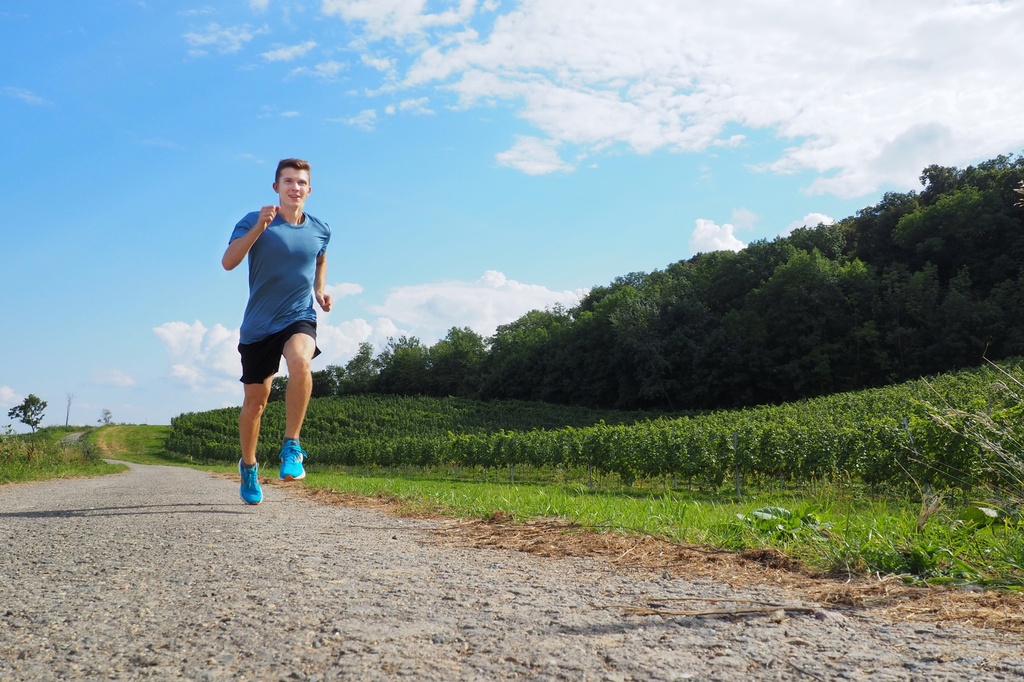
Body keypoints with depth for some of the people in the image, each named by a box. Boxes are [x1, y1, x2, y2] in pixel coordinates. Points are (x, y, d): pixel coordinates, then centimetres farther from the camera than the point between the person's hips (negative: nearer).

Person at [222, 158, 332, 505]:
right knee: (255, 401, 8)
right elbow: (228, 262, -21)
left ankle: (292, 447, -21)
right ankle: (248, 466, 34)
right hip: (258, 324, -1)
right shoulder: (254, 222, -6)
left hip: (300, 318, 1)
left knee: (300, 362, -34)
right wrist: (259, 227, -30)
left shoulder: (320, 230, 4)